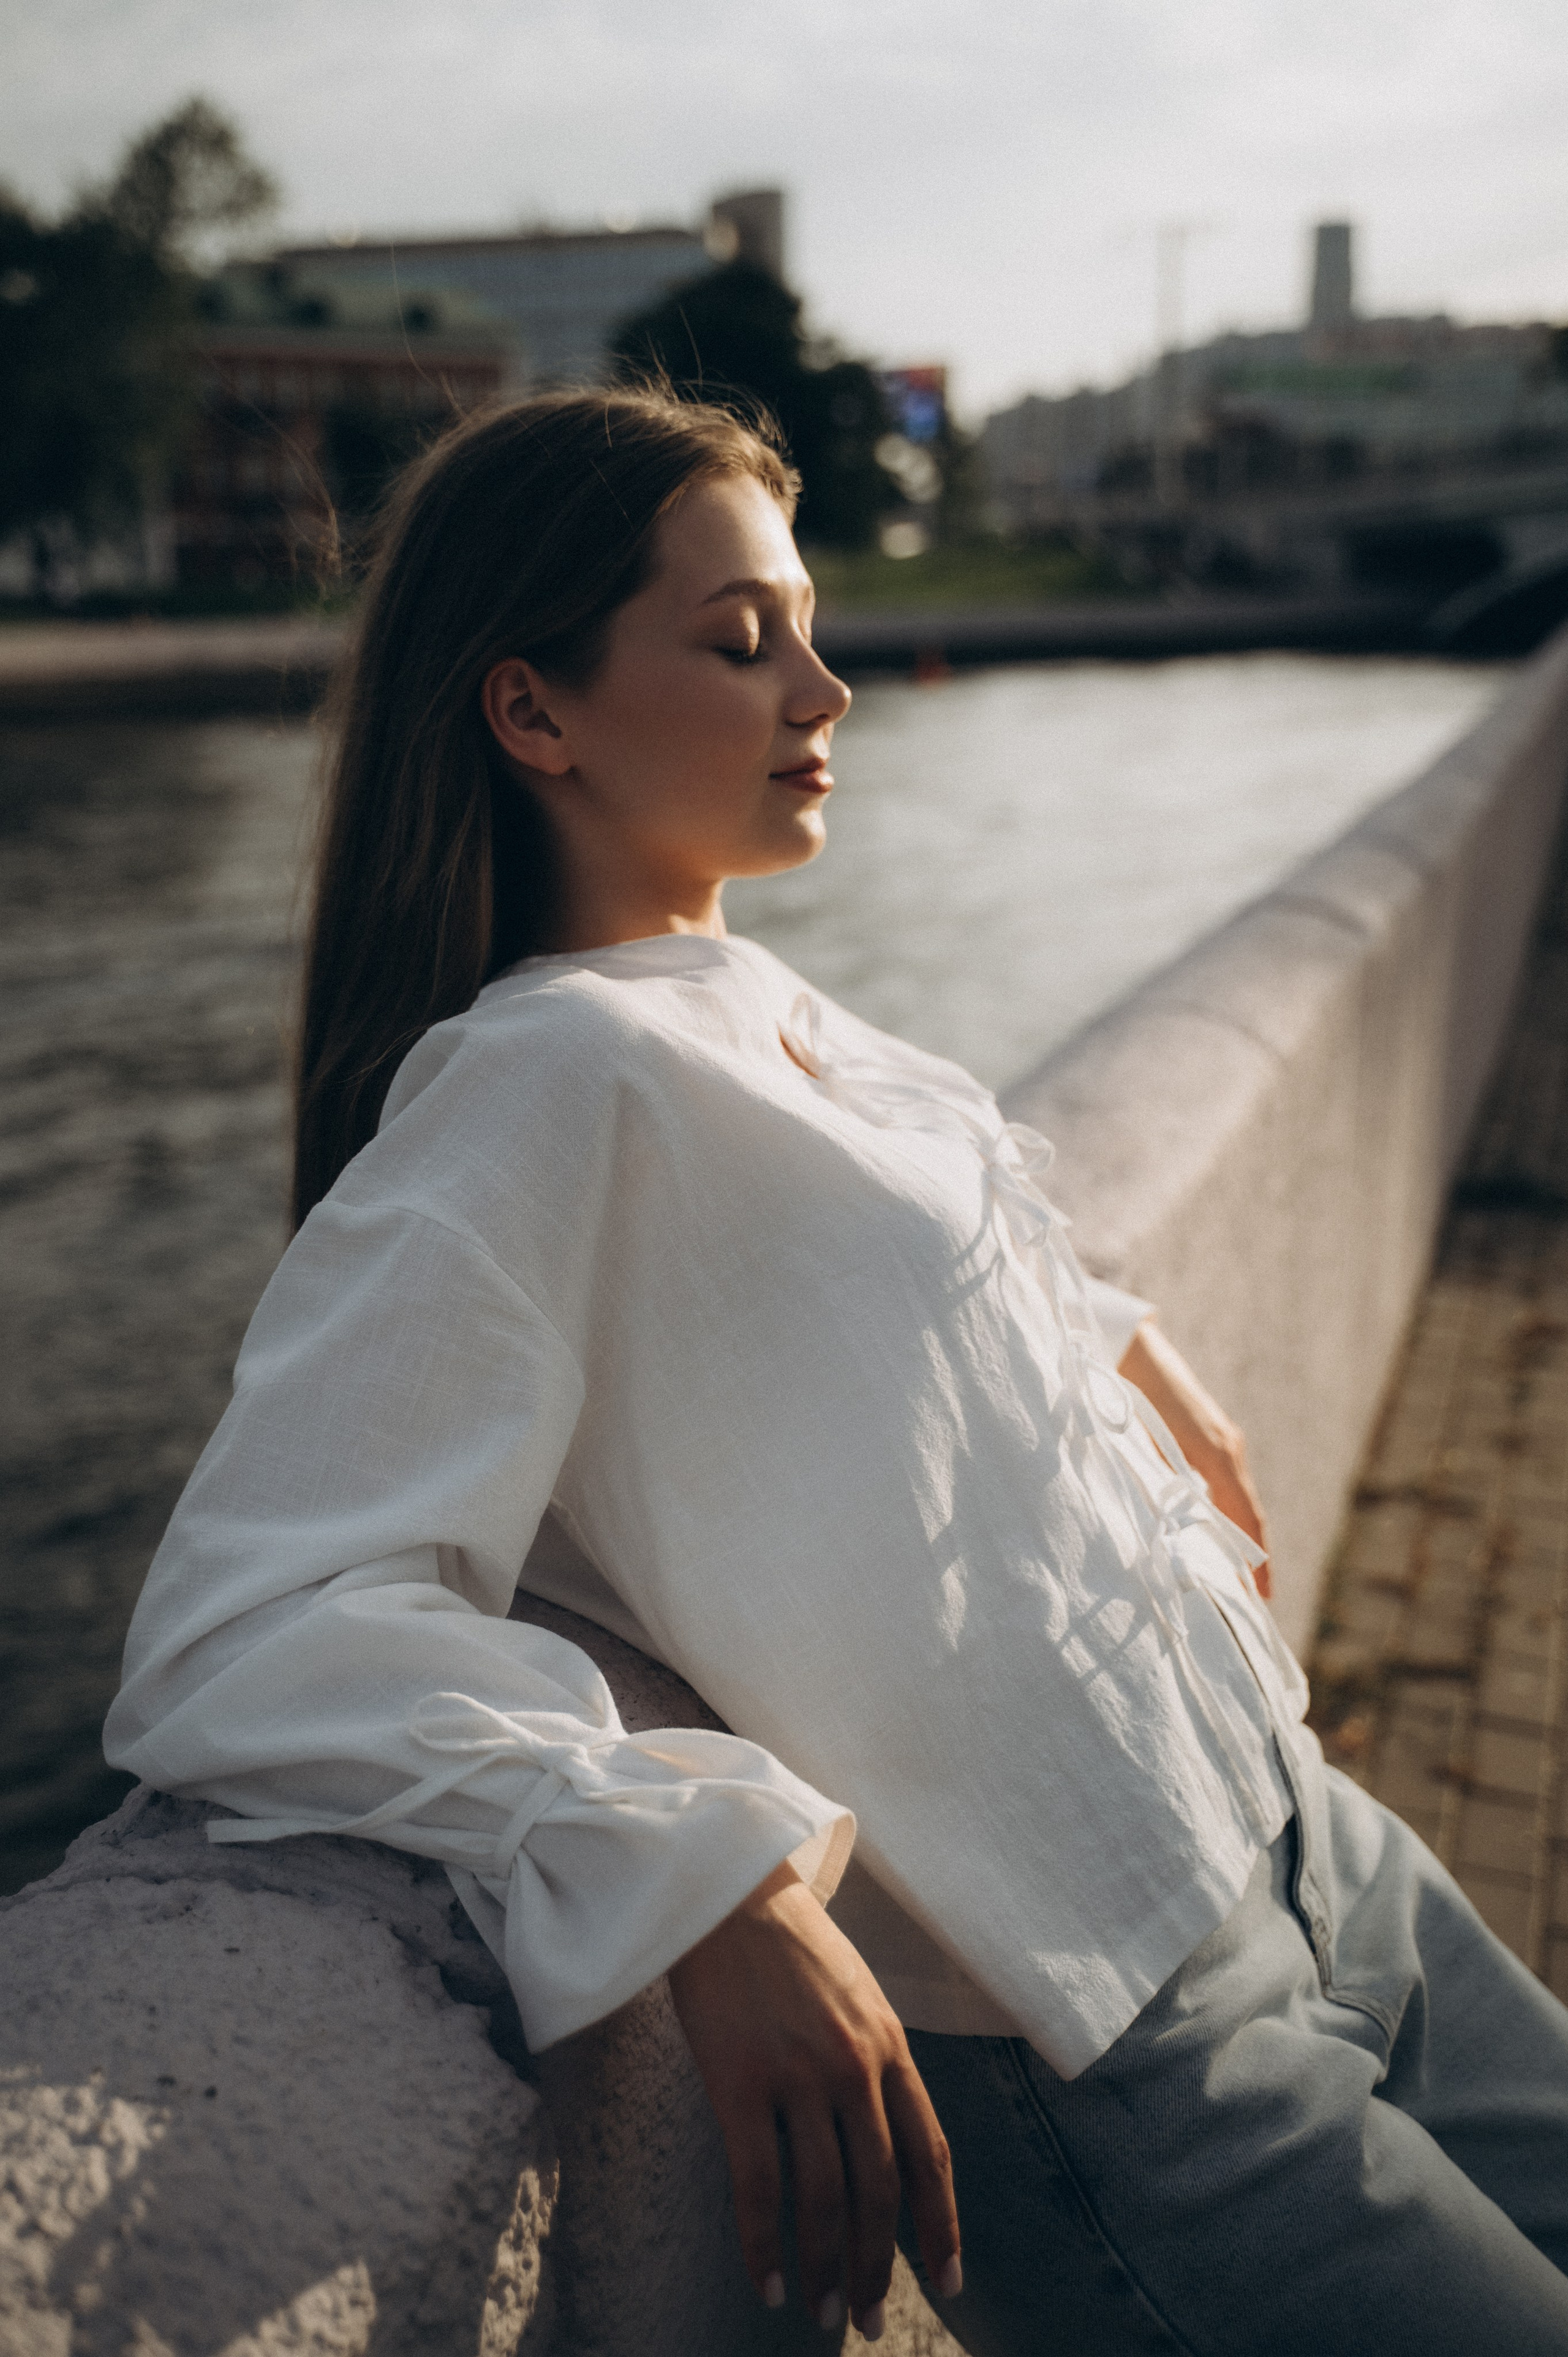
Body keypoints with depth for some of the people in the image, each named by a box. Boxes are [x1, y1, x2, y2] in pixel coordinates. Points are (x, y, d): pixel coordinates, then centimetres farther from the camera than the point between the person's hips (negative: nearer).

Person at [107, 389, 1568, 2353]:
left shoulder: (762, 1012, 9)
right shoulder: (546, 1083, -18)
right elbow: (240, 1637, -28)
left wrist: (1130, 1357, 18)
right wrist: (715, 1886, -37)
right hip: (1102, 2061, -8)